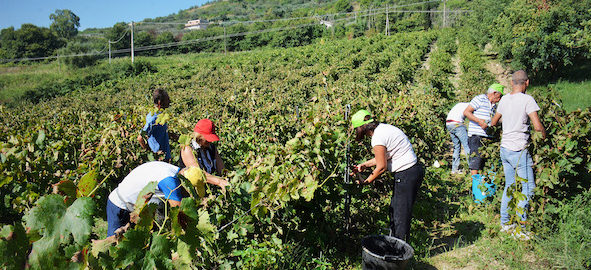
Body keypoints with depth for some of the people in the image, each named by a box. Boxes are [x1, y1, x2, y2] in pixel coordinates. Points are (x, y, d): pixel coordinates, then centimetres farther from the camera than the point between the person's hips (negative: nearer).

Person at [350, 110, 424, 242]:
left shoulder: (378, 138, -20)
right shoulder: (382, 127, 9)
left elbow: (382, 167, -14)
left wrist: (366, 181, -1)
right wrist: (364, 165, 18)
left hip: (406, 175, -10)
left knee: (401, 214, 1)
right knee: (394, 209, 19)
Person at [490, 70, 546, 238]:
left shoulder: (504, 99, 7)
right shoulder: (527, 99, -11)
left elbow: (493, 123, 21)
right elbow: (538, 126, -18)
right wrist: (544, 136, 3)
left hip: (504, 148, 7)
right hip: (519, 150, -7)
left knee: (509, 185, 16)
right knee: (528, 187, 2)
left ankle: (505, 223, 21)